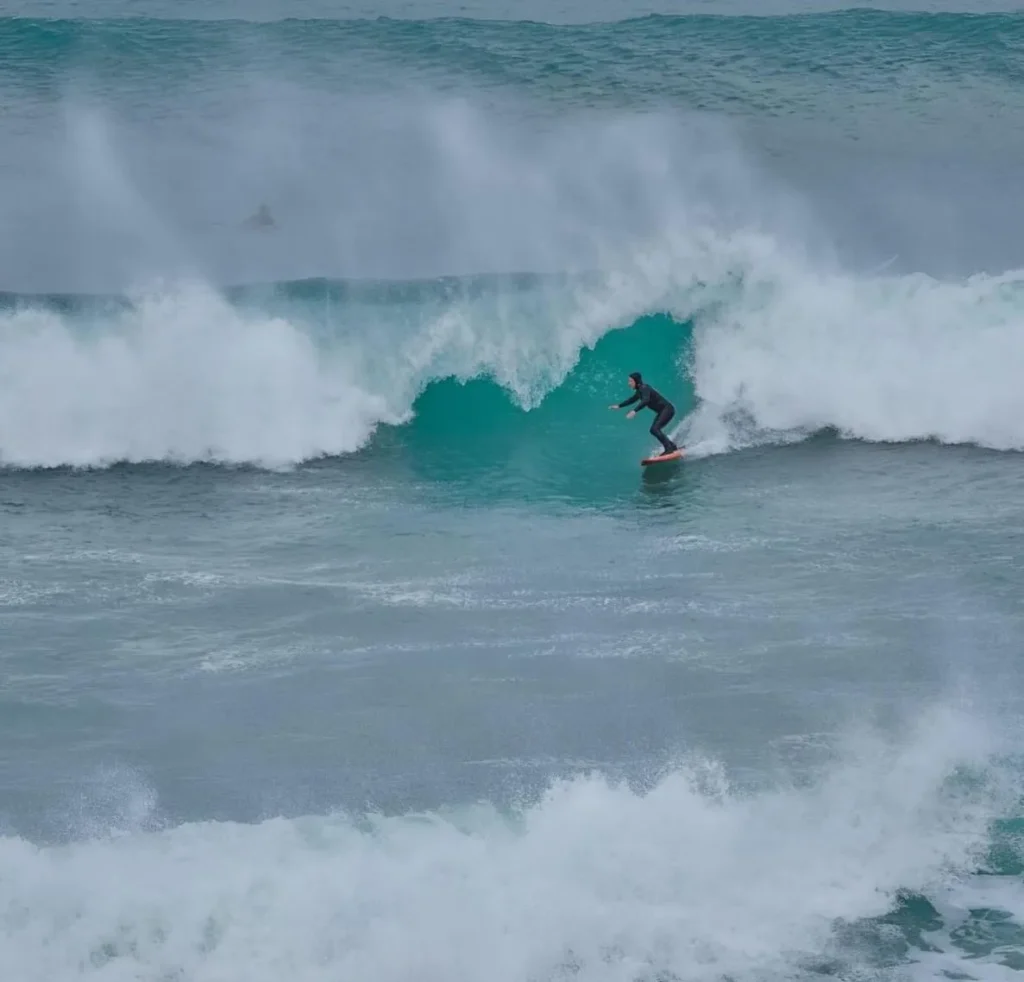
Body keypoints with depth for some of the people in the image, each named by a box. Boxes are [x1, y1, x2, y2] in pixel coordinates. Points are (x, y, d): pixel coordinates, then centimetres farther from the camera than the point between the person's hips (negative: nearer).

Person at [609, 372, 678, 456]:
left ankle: (669, 448, -23)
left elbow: (646, 400, -38)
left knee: (655, 429, -21)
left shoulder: (644, 388, -20)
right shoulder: (639, 391, 10)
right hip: (662, 411, 10)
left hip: (667, 409, -10)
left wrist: (634, 411, -47)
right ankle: (672, 446, 15)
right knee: (653, 430, 9)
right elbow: (632, 399, 29)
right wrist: (619, 406, 28)